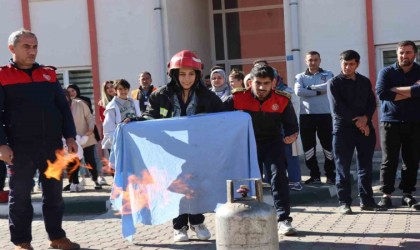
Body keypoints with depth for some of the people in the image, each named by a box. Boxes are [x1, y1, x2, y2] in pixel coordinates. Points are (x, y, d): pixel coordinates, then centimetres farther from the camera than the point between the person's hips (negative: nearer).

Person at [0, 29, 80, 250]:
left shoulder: (49, 74, 12)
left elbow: (63, 107, 14)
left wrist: (69, 136, 5)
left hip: (52, 145, 4)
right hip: (20, 148, -3)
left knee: (54, 194, 9)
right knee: (20, 196, 4)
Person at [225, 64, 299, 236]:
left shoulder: (282, 100, -15)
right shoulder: (238, 98, -17)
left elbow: (291, 124, -5)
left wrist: (292, 135, -26)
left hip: (272, 142, -1)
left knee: (278, 176, -16)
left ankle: (283, 219, -10)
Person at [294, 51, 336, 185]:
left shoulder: (328, 74, 8)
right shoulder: (300, 77, 9)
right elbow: (298, 91, -10)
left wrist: (310, 87, -8)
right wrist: (318, 91, -12)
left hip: (324, 115, -1)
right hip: (306, 115, 1)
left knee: (328, 145, 2)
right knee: (308, 146, 4)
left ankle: (331, 175, 11)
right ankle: (314, 175, 14)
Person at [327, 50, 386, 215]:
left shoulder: (365, 82, 14)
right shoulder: (334, 83, 0)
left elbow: (372, 103, 8)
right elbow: (337, 108, -9)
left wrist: (365, 118, -12)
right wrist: (357, 122, -10)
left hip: (365, 128, 4)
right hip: (343, 129, -4)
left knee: (365, 166, 6)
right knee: (343, 168, -2)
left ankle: (366, 200, 13)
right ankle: (344, 202, 3)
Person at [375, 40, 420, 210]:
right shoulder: (386, 72, 4)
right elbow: (381, 93, -13)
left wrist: (396, 90, -13)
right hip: (390, 122, -1)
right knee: (389, 161, -1)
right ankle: (386, 194, 5)